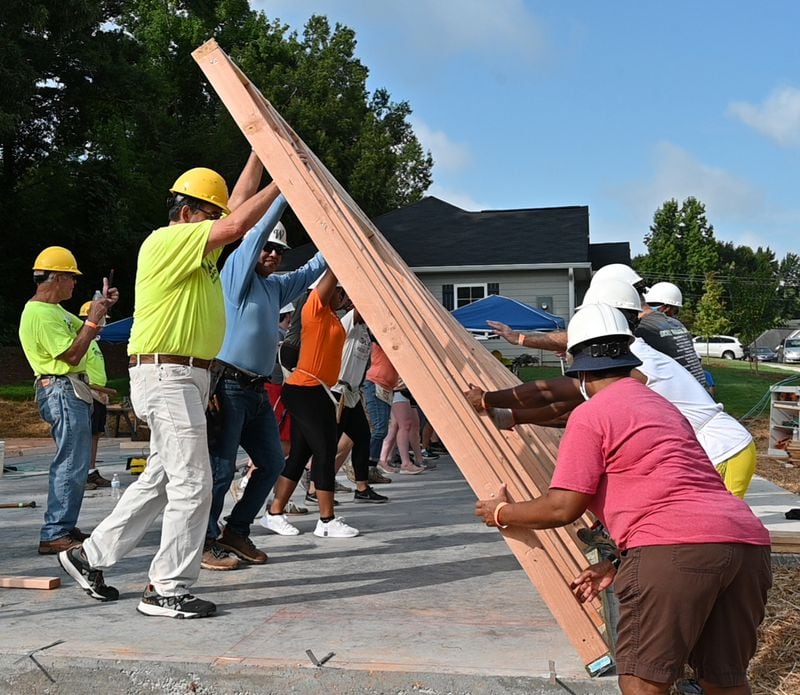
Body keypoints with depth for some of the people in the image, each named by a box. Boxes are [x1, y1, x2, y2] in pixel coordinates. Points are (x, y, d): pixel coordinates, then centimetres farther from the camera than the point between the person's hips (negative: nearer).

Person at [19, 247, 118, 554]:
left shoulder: (54, 309, 17)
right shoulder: (40, 314, -16)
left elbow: (84, 331, 26)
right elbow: (72, 355, -19)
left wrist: (101, 307, 12)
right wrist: (93, 320, -15)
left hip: (73, 391, 11)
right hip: (62, 391, -11)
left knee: (73, 463, 13)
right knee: (71, 465, -12)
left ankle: (64, 527, 19)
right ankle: (54, 535, -10)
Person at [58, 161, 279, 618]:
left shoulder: (195, 245, 16)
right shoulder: (166, 241, -11)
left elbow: (237, 205, 23)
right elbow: (238, 225, -22)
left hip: (188, 377, 10)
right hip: (167, 375, -10)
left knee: (161, 479, 16)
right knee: (192, 482, -8)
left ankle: (91, 556, 27)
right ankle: (167, 591, 1)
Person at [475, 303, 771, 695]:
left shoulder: (590, 416, 2)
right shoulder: (661, 406, 29)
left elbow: (563, 507, -1)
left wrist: (503, 513, 16)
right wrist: (617, 566, 33)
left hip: (676, 549, -8)